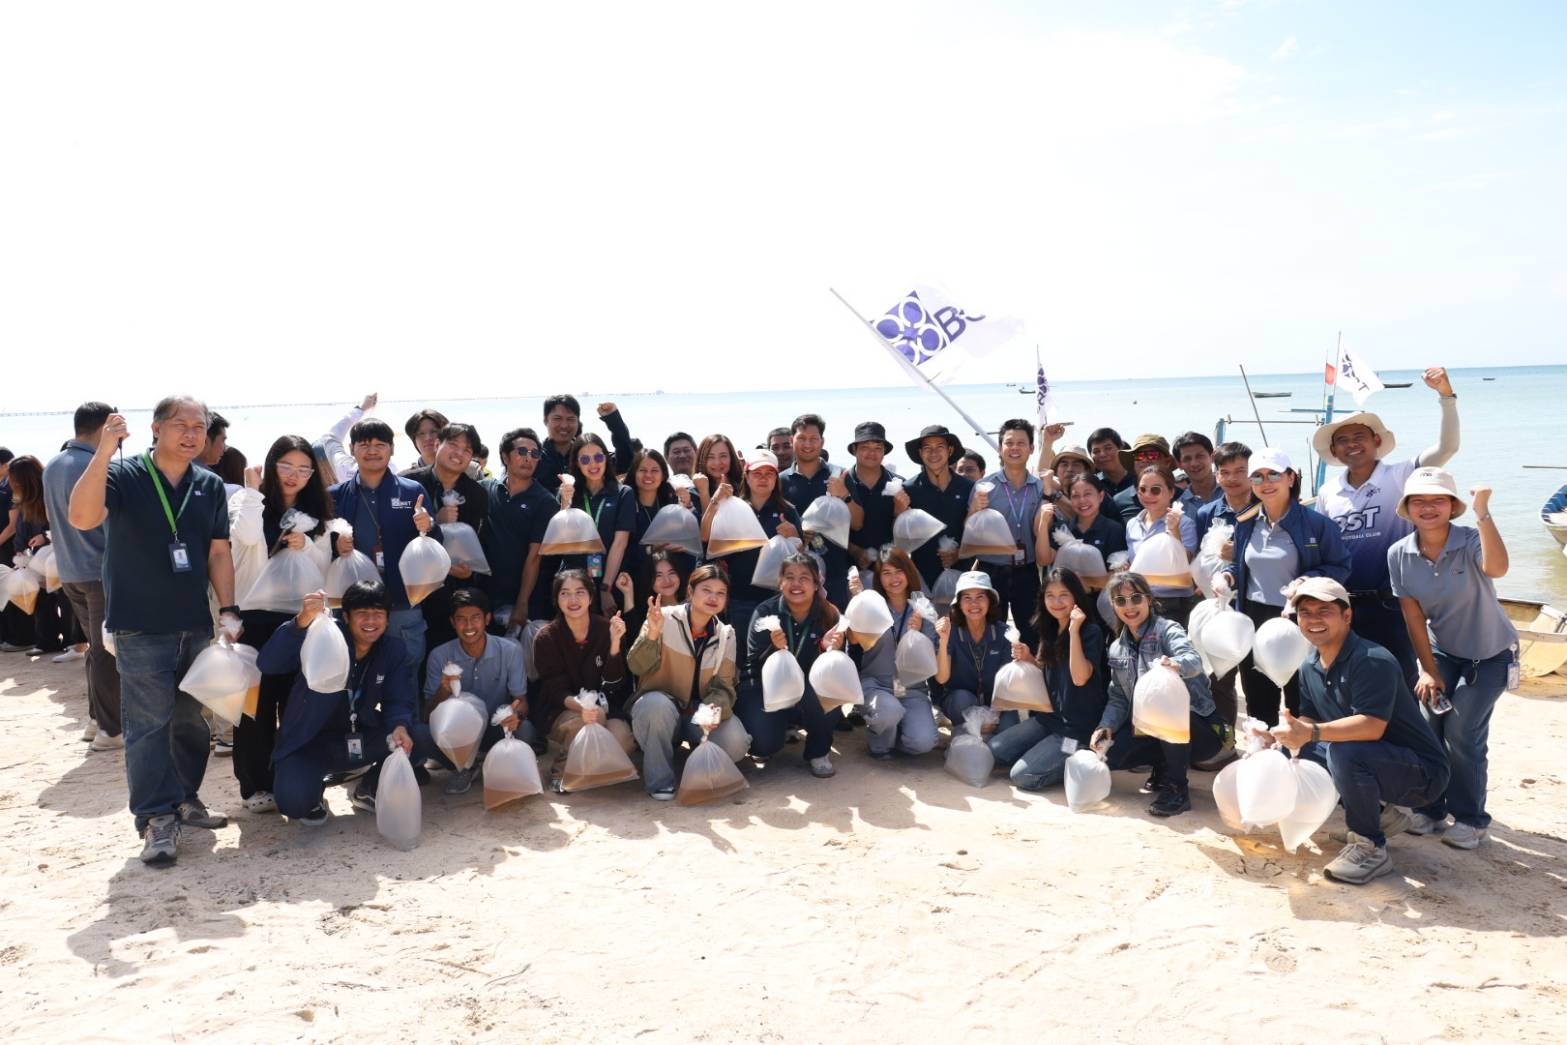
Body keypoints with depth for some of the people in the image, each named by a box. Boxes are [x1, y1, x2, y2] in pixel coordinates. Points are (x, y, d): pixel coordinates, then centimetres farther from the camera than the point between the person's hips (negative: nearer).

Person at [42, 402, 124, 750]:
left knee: (96, 646, 18)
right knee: (107, 651, -2)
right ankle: (109, 730, 3)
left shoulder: (52, 467, 9)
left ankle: (96, 717, 25)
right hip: (101, 571, -8)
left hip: (69, 572, 8)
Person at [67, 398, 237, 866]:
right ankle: (157, 819, 1)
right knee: (149, 722, -5)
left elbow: (219, 552, 9)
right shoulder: (124, 474, -7)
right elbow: (82, 517, -25)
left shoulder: (210, 486, 7)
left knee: (191, 718, 13)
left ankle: (185, 799, 27)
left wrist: (229, 610, 2)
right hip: (140, 627, -5)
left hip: (195, 625, 5)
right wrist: (103, 452, -32)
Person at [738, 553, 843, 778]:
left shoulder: (829, 615, -8)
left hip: (808, 699, 1)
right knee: (765, 743, -27)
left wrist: (830, 649, -29)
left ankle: (819, 751, -4)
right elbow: (754, 666, -14)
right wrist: (775, 649, -34)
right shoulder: (765, 612, -12)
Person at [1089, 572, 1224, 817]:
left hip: (1197, 729, -6)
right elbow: (1118, 698, 9)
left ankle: (1176, 787, -19)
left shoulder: (1167, 630, -12)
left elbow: (1193, 659, -33)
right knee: (1108, 753, -19)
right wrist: (1106, 726, -11)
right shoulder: (1117, 650, 7)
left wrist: (1176, 665, -57)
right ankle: (1163, 767, 11)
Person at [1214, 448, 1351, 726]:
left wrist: (1309, 581, -22)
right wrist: (1227, 576, -4)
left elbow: (1340, 567, -6)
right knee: (1257, 703, 16)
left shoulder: (1315, 523, -10)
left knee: (1299, 705, 6)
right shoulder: (1246, 524, 6)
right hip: (1254, 620, 5)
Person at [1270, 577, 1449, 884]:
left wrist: (1313, 733, -43)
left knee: (1343, 752, -33)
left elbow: (1372, 727, -34)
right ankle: (1383, 813, 14)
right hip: (1372, 763, 9)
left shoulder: (1372, 661, -24)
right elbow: (1308, 721, 4)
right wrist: (1277, 736, -14)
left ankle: (1370, 849, -13)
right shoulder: (1310, 667, 3)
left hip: (1423, 773, -9)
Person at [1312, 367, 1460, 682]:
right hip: (1343, 605, 3)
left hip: (1391, 604, -3)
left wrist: (1446, 394, -25)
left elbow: (1447, 447, -17)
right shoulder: (1327, 492, 6)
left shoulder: (1399, 477, -4)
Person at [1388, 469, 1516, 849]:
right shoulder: (1400, 554, -13)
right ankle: (1431, 808, 16)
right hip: (1442, 651, 4)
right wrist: (1429, 671, -8)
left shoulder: (1472, 541, -24)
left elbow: (1497, 568, -47)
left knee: (1461, 732, -10)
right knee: (1430, 726, -4)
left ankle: (1471, 820, 8)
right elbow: (1413, 615, -9)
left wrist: (1482, 513, -56)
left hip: (1490, 654, -3)